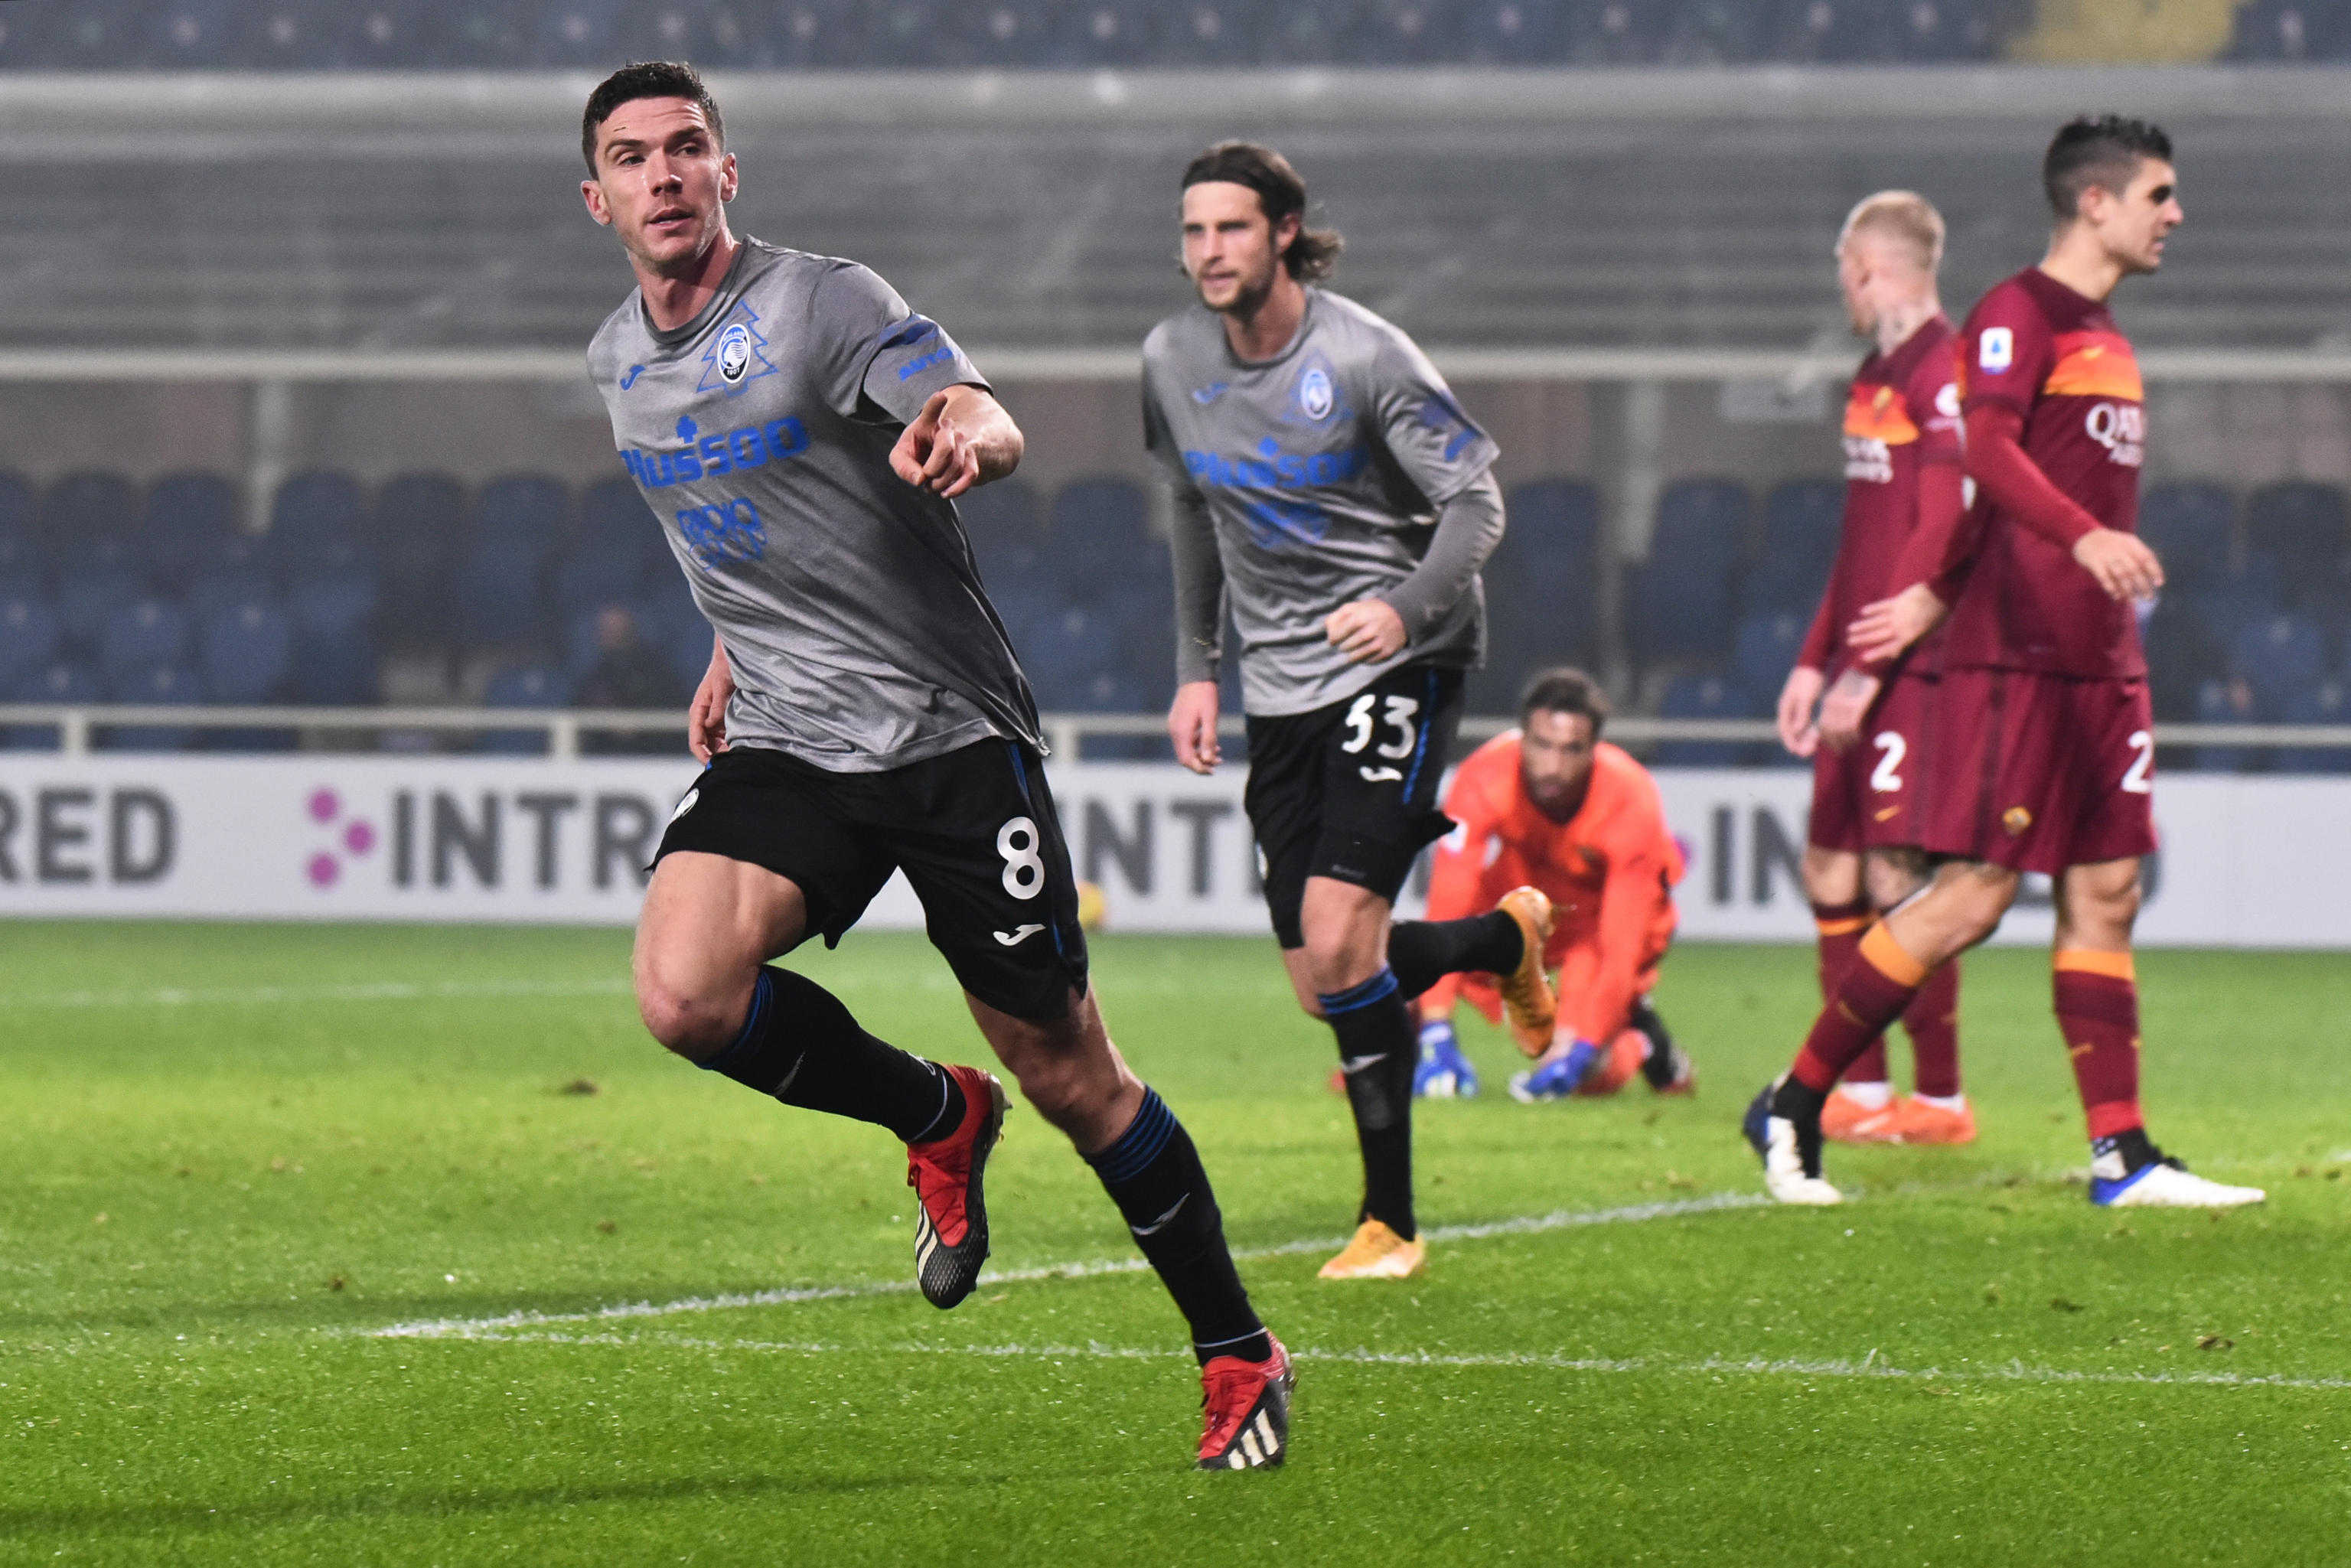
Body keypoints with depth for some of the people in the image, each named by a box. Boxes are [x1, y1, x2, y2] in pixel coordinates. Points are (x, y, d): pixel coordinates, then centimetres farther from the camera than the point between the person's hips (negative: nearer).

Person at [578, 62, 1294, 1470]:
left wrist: (968, 433, -51)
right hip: (784, 747, 5)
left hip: (949, 728, -5)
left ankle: (1242, 1359, 15)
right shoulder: (619, 359, 10)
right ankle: (936, 1117, 5)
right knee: (683, 995, -22)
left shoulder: (823, 301, -11)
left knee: (1068, 1073, -2)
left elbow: (987, 422, -28)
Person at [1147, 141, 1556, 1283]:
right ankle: (1507, 937, 33)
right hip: (1279, 683, 6)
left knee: (1339, 942, -19)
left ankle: (1389, 1221, -8)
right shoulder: (1173, 361, 4)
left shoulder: (1364, 357, -14)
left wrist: (1406, 606, -30)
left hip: (1396, 663, -6)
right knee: (1321, 989, 2)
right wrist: (1195, 667, 17)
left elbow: (1475, 502, -13)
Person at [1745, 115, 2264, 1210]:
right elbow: (1987, 446, -26)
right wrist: (2086, 535, -40)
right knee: (1976, 893, -9)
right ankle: (1793, 1107, 0)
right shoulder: (2018, 314, -9)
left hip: (2098, 661, 9)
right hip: (2016, 656, -9)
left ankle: (2121, 1155, 4)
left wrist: (1928, 594, 20)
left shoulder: (2099, 333, 20)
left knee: (2104, 892, 5)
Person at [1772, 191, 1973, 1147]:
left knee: (1901, 875, -9)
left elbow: (1938, 548, -18)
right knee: (1833, 869, 9)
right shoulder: (1876, 378, 17)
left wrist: (1866, 671, -20)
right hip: (1861, 673, 9)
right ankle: (1859, 1091, 15)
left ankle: (1941, 1099, -2)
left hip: (1913, 672, -9)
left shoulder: (1946, 378, -13)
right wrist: (1815, 662, 20)